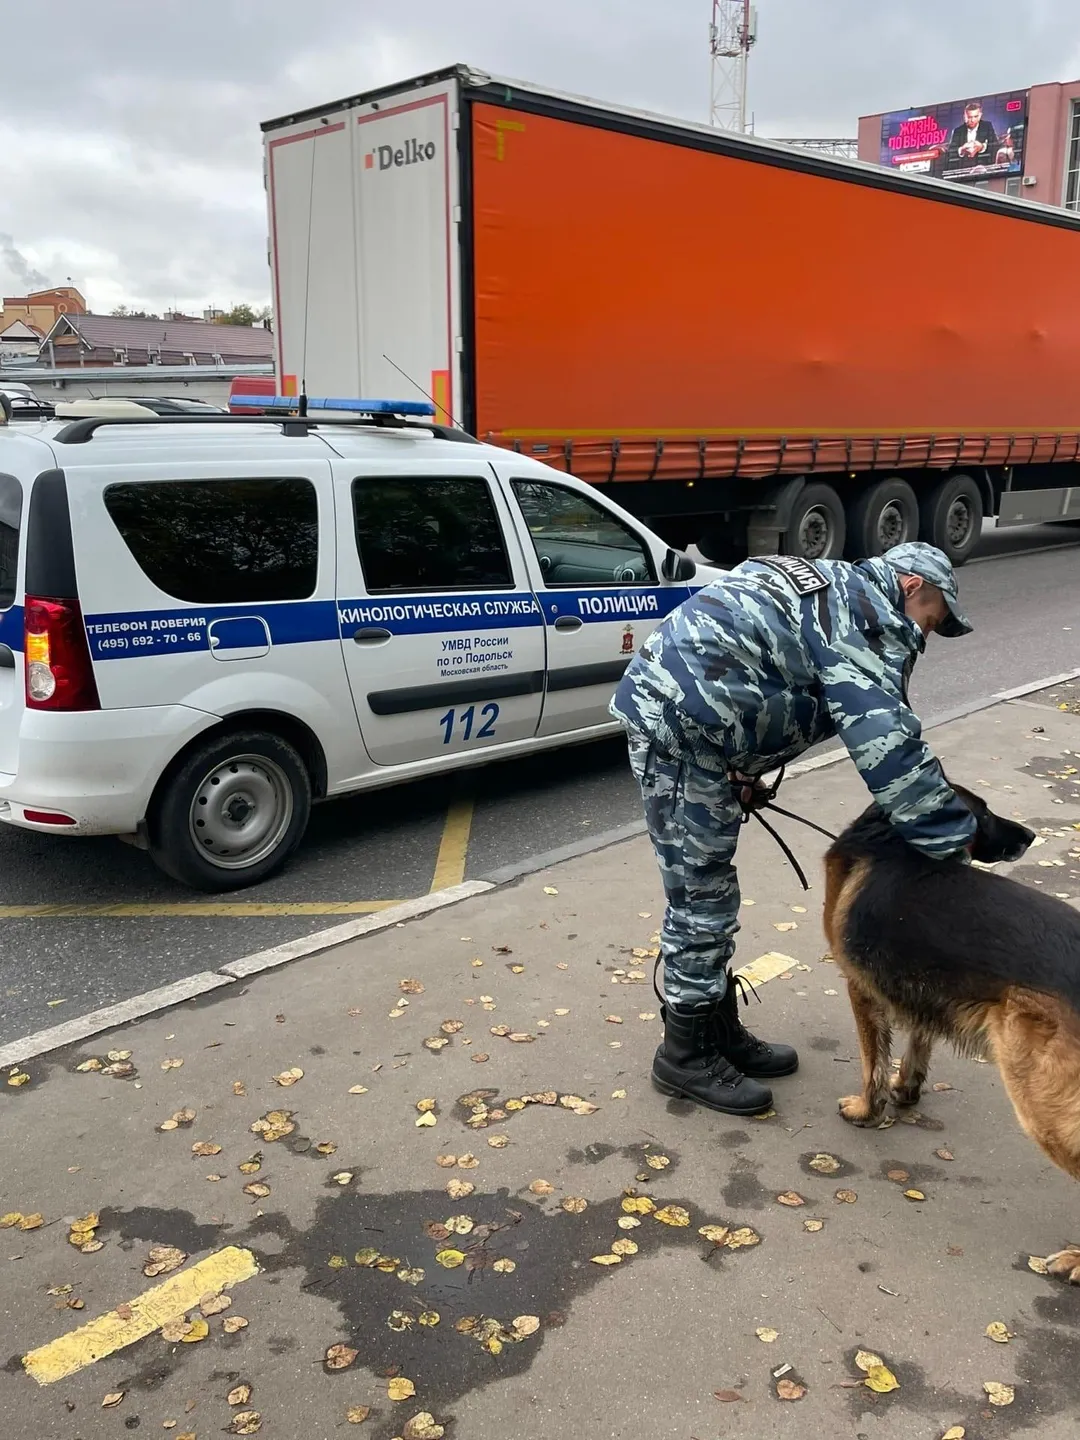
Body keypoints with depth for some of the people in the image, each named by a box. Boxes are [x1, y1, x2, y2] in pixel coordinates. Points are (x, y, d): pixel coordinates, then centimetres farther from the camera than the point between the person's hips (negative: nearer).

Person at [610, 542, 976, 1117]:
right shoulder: (873, 616, -7)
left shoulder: (833, 588, 23)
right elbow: (887, 744, -18)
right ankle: (687, 1057, 14)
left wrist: (738, 769, 19)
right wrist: (954, 836, -12)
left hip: (663, 700, 11)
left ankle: (721, 1033, 30)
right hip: (680, 725, -11)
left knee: (710, 891, 18)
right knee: (701, 899, 0)